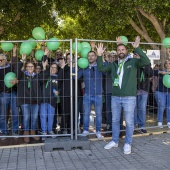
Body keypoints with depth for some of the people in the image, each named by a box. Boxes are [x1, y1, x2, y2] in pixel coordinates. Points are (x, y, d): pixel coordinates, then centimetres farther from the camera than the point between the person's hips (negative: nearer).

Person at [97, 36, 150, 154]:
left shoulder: (133, 62, -1)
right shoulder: (114, 64, 12)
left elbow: (146, 61, -16)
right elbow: (101, 68, 11)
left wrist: (137, 48, -22)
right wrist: (100, 55, 0)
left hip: (129, 97, -4)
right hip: (115, 97, 5)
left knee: (129, 122, 3)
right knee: (115, 120, 14)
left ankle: (128, 144, 18)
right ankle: (115, 141, 29)